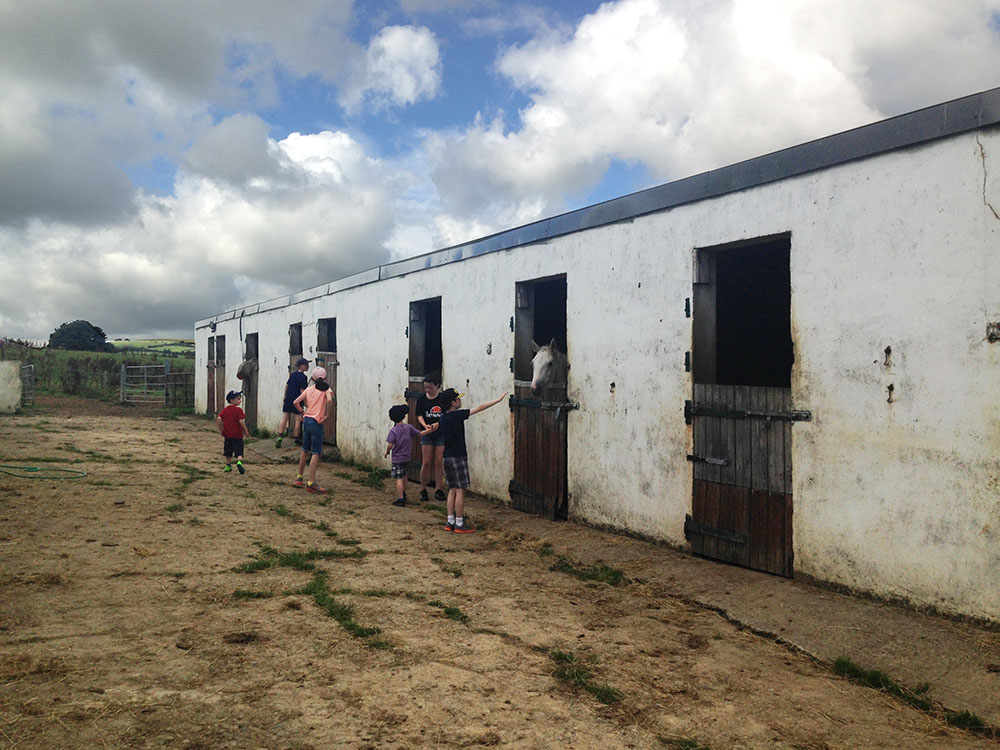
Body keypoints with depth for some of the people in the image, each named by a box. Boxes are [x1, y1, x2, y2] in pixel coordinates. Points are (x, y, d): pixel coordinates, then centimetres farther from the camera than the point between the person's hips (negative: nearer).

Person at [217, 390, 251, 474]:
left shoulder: (225, 410, 6)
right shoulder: (238, 410, -12)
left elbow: (219, 419, -1)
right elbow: (241, 421, -18)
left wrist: (220, 429, 10)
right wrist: (246, 431, -9)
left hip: (227, 435, 5)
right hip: (237, 435, -5)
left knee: (228, 452, 19)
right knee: (239, 452, -5)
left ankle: (228, 466, 26)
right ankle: (239, 462, -30)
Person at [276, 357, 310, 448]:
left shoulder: (293, 374, 11)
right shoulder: (303, 377, -11)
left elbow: (286, 386, 15)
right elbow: (302, 391, -14)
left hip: (288, 399, 6)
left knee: (284, 418, 7)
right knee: (298, 420, 3)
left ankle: (280, 437, 0)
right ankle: (297, 439, 8)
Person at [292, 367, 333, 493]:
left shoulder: (308, 389, 11)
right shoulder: (326, 388, -2)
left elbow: (295, 402, 5)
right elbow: (329, 400, -22)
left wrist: (303, 412, 16)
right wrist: (326, 415, -13)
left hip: (306, 420, 6)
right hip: (316, 422, -6)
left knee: (305, 451, 18)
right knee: (316, 453, -4)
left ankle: (299, 478, 27)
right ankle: (311, 482, -9)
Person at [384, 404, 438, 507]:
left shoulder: (393, 431, -14)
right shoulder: (409, 427, -2)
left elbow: (390, 445, -19)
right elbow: (419, 434, 4)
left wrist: (387, 452, -1)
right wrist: (430, 430, 10)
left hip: (397, 458, -6)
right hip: (407, 456, 6)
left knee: (399, 479, -5)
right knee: (403, 476, 26)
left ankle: (401, 499, -8)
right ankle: (403, 494, 39)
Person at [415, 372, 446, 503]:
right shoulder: (422, 399, 3)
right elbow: (419, 415, -2)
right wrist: (425, 425, -21)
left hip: (441, 433, -1)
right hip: (427, 433, 1)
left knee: (439, 462, 1)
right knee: (426, 462, -2)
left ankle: (438, 489, 10)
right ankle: (423, 490, 9)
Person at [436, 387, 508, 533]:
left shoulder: (443, 418, 7)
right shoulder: (457, 415, -15)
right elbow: (480, 408, -13)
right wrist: (499, 399, -9)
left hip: (447, 457, 8)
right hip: (458, 457, -8)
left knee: (452, 490, 13)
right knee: (460, 490, -2)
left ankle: (450, 522, 15)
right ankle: (459, 524, 2)